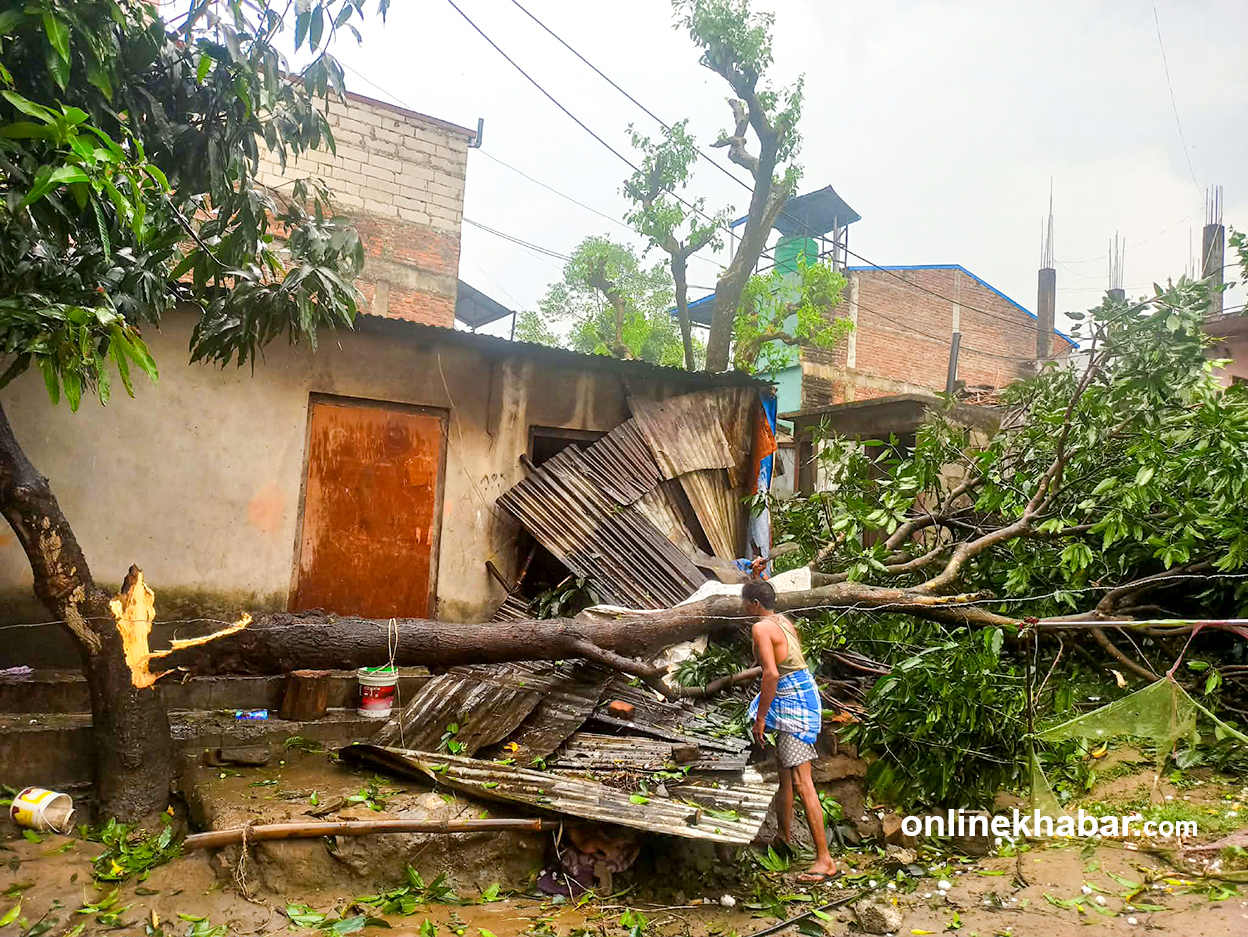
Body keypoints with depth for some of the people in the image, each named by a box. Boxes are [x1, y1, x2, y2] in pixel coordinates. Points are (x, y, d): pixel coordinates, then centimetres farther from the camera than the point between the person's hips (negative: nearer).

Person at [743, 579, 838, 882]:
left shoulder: (762, 628, -15)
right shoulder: (785, 622, 12)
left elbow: (771, 673, -24)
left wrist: (760, 718, -18)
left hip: (792, 703, -10)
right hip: (803, 695, 10)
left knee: (801, 782, -10)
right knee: (782, 768, 22)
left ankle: (825, 860, -9)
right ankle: (784, 837, 36)